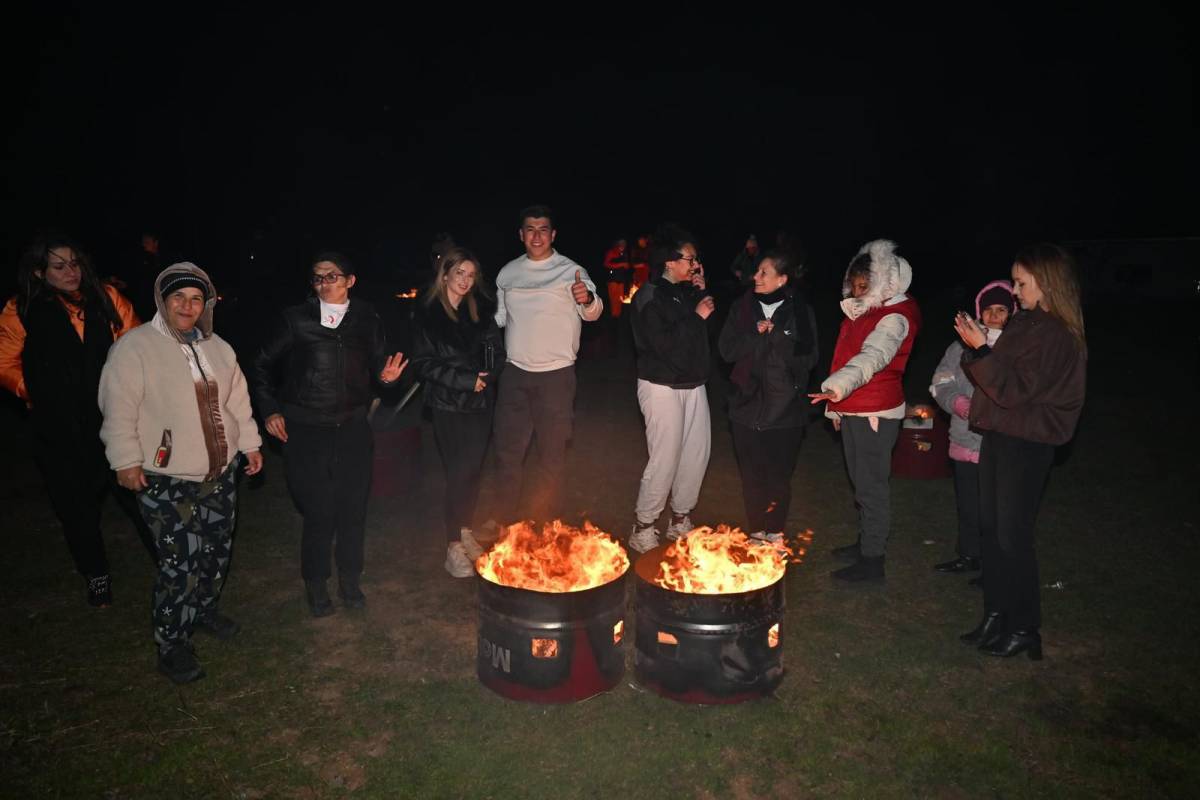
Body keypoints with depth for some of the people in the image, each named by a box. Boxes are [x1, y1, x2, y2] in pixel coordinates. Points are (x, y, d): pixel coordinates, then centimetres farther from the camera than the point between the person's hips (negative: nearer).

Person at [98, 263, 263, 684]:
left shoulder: (218, 348, 10)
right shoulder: (135, 346, -10)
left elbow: (237, 400, 16)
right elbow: (119, 409, -11)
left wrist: (251, 444, 15)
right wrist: (126, 460, -13)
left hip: (221, 473, 6)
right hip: (166, 481, -6)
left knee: (217, 551, 16)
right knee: (180, 562, -7)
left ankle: (206, 611, 40)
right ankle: (172, 645, 9)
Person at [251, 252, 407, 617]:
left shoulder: (367, 320, 4)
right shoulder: (296, 319, -2)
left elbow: (378, 364, 14)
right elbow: (263, 365, 7)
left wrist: (387, 375, -9)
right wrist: (269, 410, 1)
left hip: (353, 428, 2)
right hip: (307, 431, -2)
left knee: (353, 508, 8)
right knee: (319, 511, 1)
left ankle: (350, 580, 28)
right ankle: (315, 584, 22)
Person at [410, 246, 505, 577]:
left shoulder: (481, 310, 6)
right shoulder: (427, 315, -5)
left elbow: (497, 352, 10)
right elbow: (423, 364, -8)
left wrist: (487, 376, -9)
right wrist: (465, 380, -15)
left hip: (481, 403, 4)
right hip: (449, 405, -4)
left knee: (473, 470, 9)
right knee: (458, 472, -4)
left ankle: (465, 531, 26)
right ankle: (454, 547, 6)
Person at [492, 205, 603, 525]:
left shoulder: (570, 270, -6)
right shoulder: (508, 272, 7)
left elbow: (592, 313, -21)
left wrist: (588, 299, -43)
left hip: (556, 374, -4)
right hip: (515, 372, 4)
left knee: (553, 453, 7)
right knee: (507, 450, 11)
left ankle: (547, 520, 22)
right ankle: (507, 517, 28)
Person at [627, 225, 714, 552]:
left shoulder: (688, 291, 10)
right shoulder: (650, 297, -12)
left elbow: (708, 330, 11)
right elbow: (665, 344, -22)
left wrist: (702, 292, 3)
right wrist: (696, 316, -16)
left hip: (693, 385, 8)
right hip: (662, 387, -8)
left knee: (697, 452, 9)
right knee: (665, 460, -8)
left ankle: (680, 519, 25)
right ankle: (643, 527, 8)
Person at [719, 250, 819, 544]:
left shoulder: (800, 311, -4)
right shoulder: (743, 307, 3)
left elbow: (807, 358, -9)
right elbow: (727, 349, -3)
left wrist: (775, 336, -17)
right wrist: (757, 335, -16)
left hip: (785, 410, -2)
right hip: (747, 406, 2)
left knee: (779, 476, 6)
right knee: (751, 475, 9)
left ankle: (774, 533, 24)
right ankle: (755, 531, 26)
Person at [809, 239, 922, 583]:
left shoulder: (895, 317, -14)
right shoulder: (860, 311, 14)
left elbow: (872, 356, -32)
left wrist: (837, 387, -47)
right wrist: (837, 406, 19)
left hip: (876, 412, -9)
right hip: (851, 410, 9)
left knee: (872, 484, -4)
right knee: (859, 480, 17)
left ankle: (872, 559, 4)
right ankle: (866, 540, 31)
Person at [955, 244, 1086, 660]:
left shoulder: (1055, 336, -18)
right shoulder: (1026, 323, 9)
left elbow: (1012, 390, -22)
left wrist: (981, 349, -23)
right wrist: (975, 344, 1)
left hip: (1026, 445, -9)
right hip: (999, 436, 9)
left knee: (1013, 536, 0)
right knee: (990, 528, 13)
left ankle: (1025, 628, 16)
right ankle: (995, 616, 25)